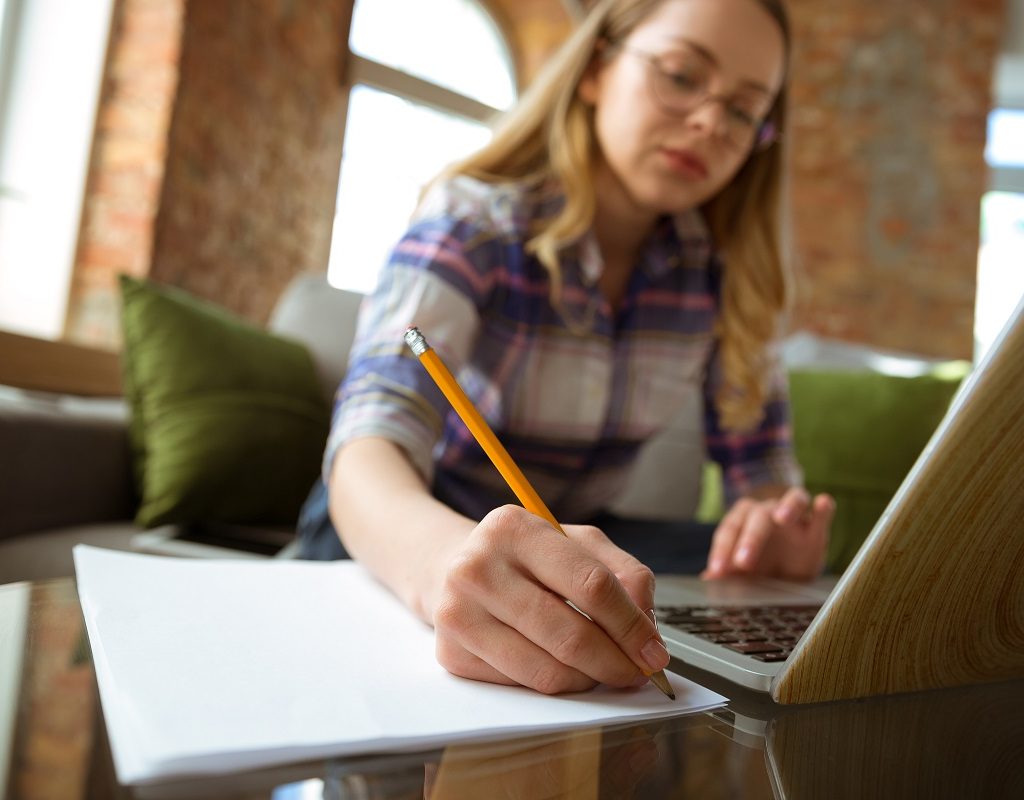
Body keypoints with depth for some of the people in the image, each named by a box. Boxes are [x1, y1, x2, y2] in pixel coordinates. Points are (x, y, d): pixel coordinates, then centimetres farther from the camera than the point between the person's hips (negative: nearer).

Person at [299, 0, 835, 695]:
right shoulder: (473, 220, -18)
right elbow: (372, 438, -33)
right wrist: (443, 557, -56)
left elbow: (763, 465, -3)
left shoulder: (727, 273, -6)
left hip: (573, 545, 3)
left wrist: (778, 530, -28)